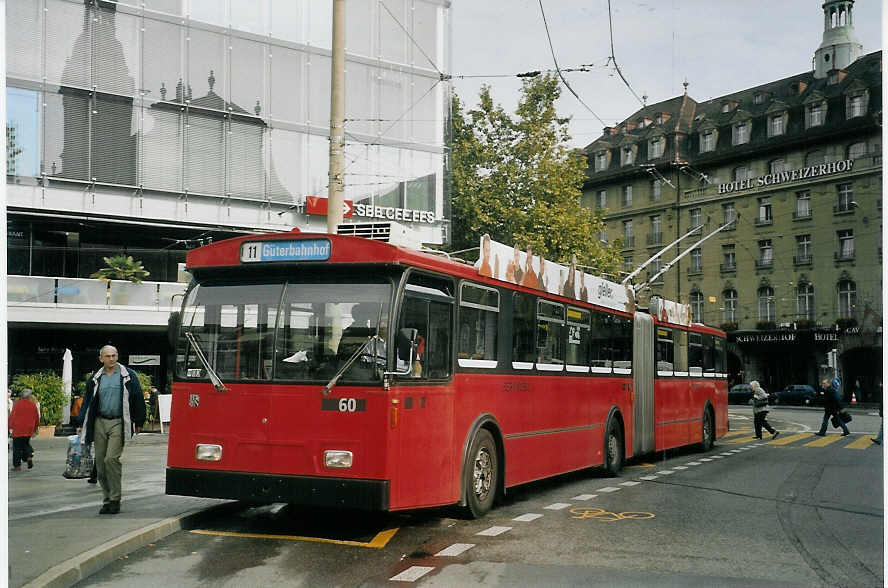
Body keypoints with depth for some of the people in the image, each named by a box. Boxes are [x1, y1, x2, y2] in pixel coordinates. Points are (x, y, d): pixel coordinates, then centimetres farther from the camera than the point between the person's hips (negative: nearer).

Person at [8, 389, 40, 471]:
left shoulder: (17, 404, -8)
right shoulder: (33, 405, 2)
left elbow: (12, 416, -7)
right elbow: (37, 417, 9)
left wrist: (10, 427, 2)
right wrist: (36, 428, 21)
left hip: (18, 430, -3)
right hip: (29, 430, 4)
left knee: (17, 447, 4)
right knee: (26, 444, 22)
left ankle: (17, 466, 5)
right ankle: (29, 457, -2)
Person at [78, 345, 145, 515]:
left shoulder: (128, 376, 2)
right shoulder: (95, 379, 13)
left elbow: (138, 399, 2)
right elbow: (88, 402, 16)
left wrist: (139, 422, 0)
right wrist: (82, 425, 11)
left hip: (118, 423, -4)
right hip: (99, 423, 4)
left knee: (111, 459, -15)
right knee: (100, 463, 4)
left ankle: (115, 499, -5)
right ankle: (107, 500, 15)